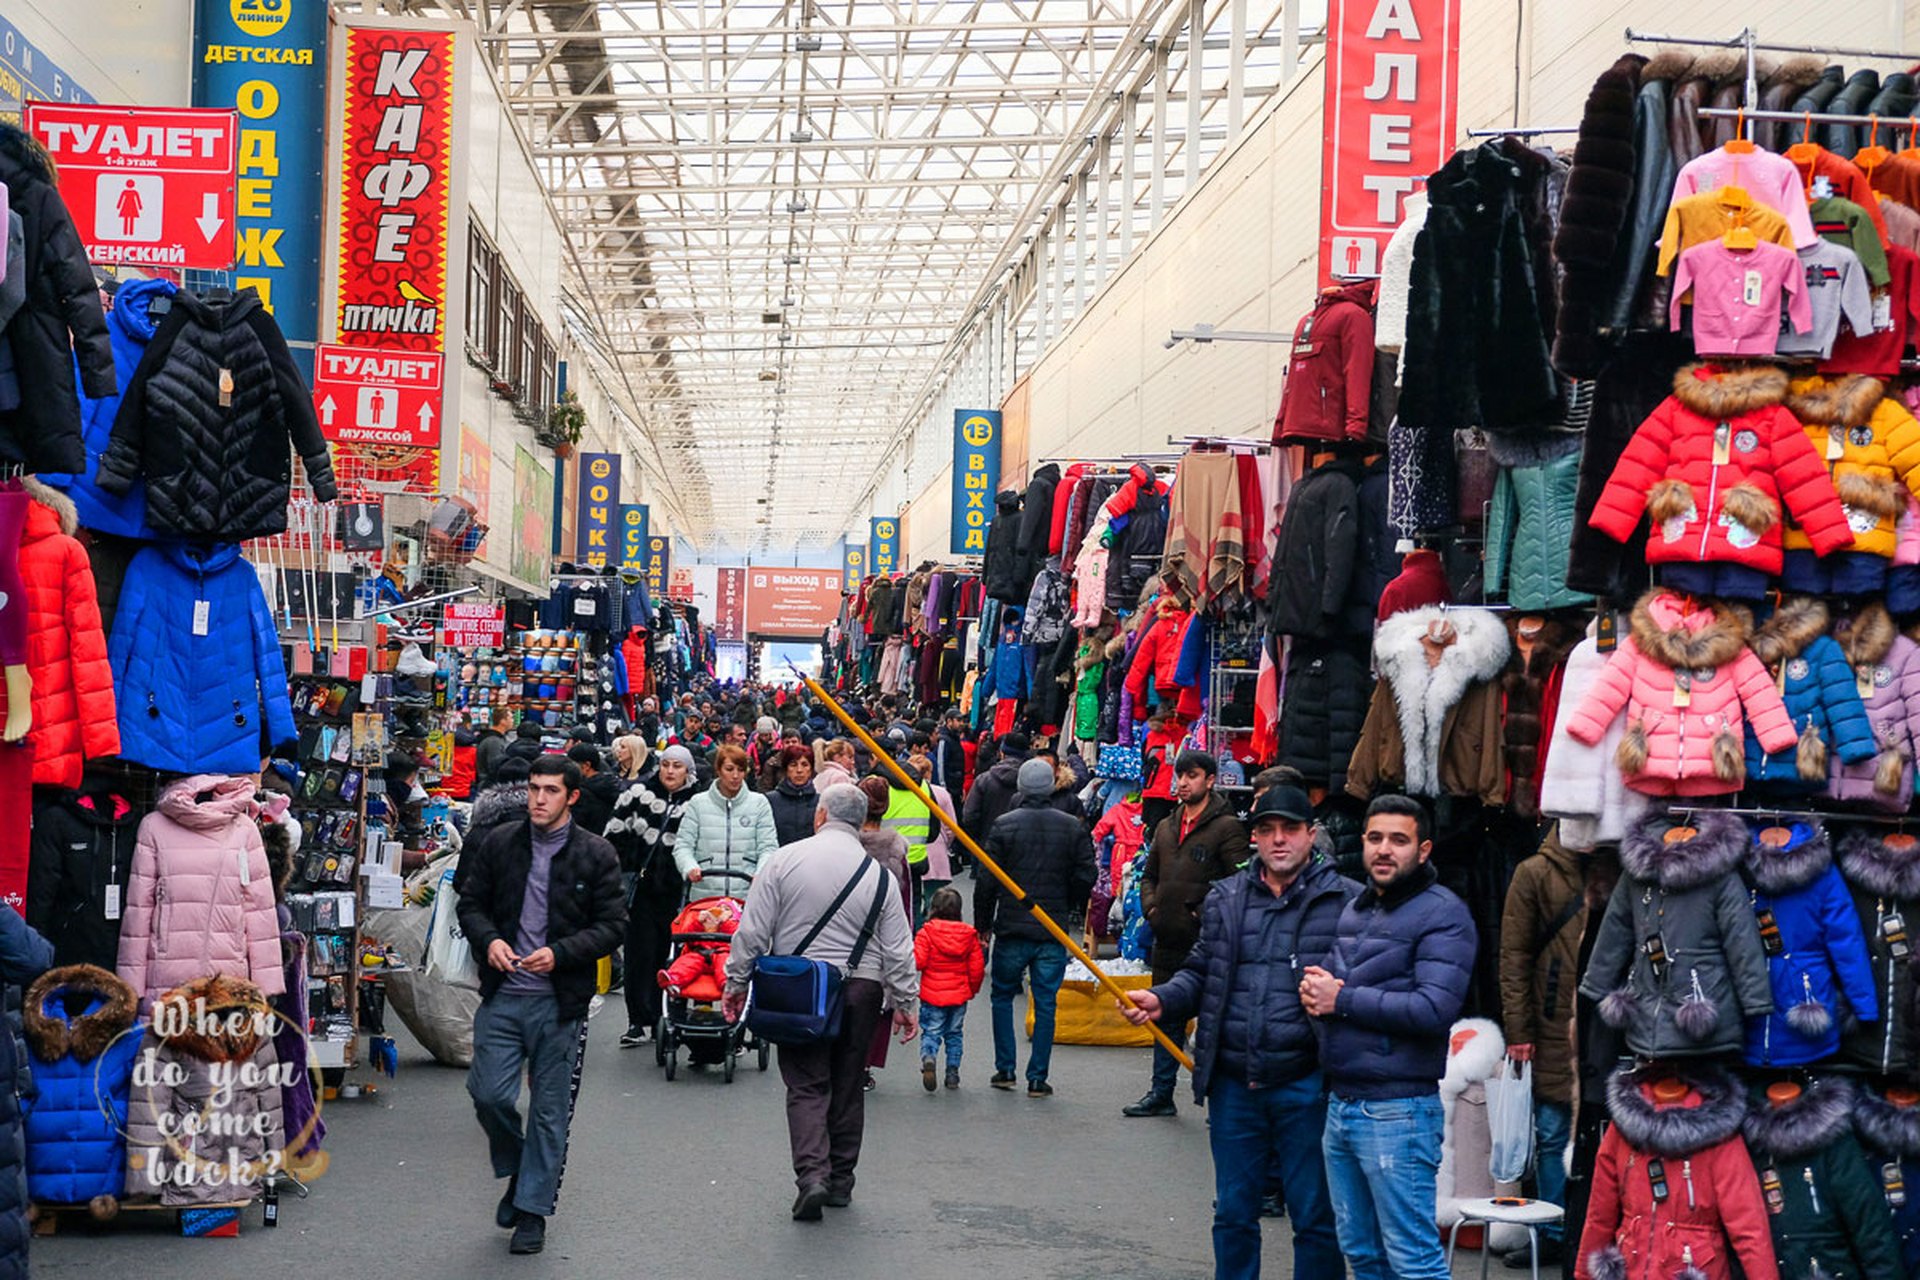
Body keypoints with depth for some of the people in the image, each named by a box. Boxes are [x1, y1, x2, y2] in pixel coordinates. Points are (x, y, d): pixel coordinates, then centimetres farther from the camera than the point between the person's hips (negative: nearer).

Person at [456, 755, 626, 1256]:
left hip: (559, 1001, -2)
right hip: (502, 994, 2)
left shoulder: (596, 855, -2)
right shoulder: (498, 843, 5)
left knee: (549, 1109, 5)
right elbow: (471, 903, 11)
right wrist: (488, 939, -10)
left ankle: (533, 1208, 18)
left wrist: (560, 953, -16)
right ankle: (517, 1171, 28)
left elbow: (612, 925, -3)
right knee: (489, 1094, -1)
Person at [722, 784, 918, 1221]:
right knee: (847, 1086, 13)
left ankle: (812, 1173, -15)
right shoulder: (880, 877, 0)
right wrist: (906, 1003, 11)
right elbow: (899, 951, 2)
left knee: (806, 1086, 2)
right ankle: (840, 1179, 20)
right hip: (860, 990, 2)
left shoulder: (785, 861, -5)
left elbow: (753, 931, -3)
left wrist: (736, 982, 6)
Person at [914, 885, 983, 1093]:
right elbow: (977, 967, 4)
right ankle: (953, 1072, 15)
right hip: (959, 996, 3)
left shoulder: (926, 932, -9)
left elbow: (918, 961, -15)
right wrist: (973, 989, 20)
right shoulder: (969, 935, 2)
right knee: (955, 1034, 16)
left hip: (932, 996, -3)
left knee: (931, 1031, 1)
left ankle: (928, 1058, -28)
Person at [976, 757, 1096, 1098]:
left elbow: (987, 880, -5)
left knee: (1003, 996, 15)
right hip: (1054, 931, 1)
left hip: (1012, 929, -1)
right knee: (1045, 1003, 6)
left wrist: (983, 924, 5)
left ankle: (1005, 1069, 14)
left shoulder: (1004, 825, -6)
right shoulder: (1073, 828, -1)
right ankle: (1038, 1079, 5)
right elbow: (1086, 876, -1)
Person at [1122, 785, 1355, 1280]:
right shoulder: (1225, 899, 11)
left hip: (1306, 1086, -4)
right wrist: (1162, 1000, 0)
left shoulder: (1346, 900, -4)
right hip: (1233, 1085, 4)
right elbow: (1199, 975, 18)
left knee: (1315, 1216, 5)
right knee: (1233, 1213, 15)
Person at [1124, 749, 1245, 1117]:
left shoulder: (1227, 828, -8)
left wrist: (1207, 914, -17)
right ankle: (1161, 1094, 25)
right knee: (1166, 1020, 15)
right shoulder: (1166, 827, 16)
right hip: (1168, 942, 8)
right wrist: (1150, 905, 8)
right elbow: (1149, 875, 25)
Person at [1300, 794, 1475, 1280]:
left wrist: (1342, 1000, -15)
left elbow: (1435, 1009, -20)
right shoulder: (1354, 909, 17)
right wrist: (1314, 990, -2)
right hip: (1340, 1104, 8)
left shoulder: (1442, 915, -9)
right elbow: (1327, 982, 23)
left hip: (1398, 1109, -8)